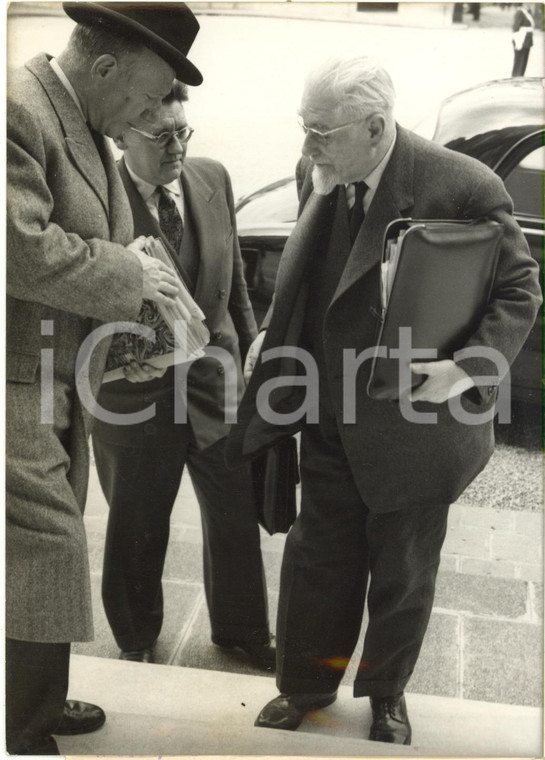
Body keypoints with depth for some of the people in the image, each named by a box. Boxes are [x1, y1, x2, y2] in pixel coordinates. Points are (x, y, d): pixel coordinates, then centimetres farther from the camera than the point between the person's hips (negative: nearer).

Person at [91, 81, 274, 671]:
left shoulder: (213, 179, -1)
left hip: (217, 384, 4)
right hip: (138, 395, -4)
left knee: (237, 518, 16)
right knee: (136, 533, 15)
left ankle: (241, 630, 42)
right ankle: (136, 642, 42)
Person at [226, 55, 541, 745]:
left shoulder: (462, 186, -20)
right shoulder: (316, 173, -4)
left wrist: (470, 366, -26)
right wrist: (274, 333, 0)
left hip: (412, 424, -4)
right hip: (330, 421, 4)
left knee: (403, 571, 16)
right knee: (316, 557, 16)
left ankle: (386, 694, 41)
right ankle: (307, 685, 40)